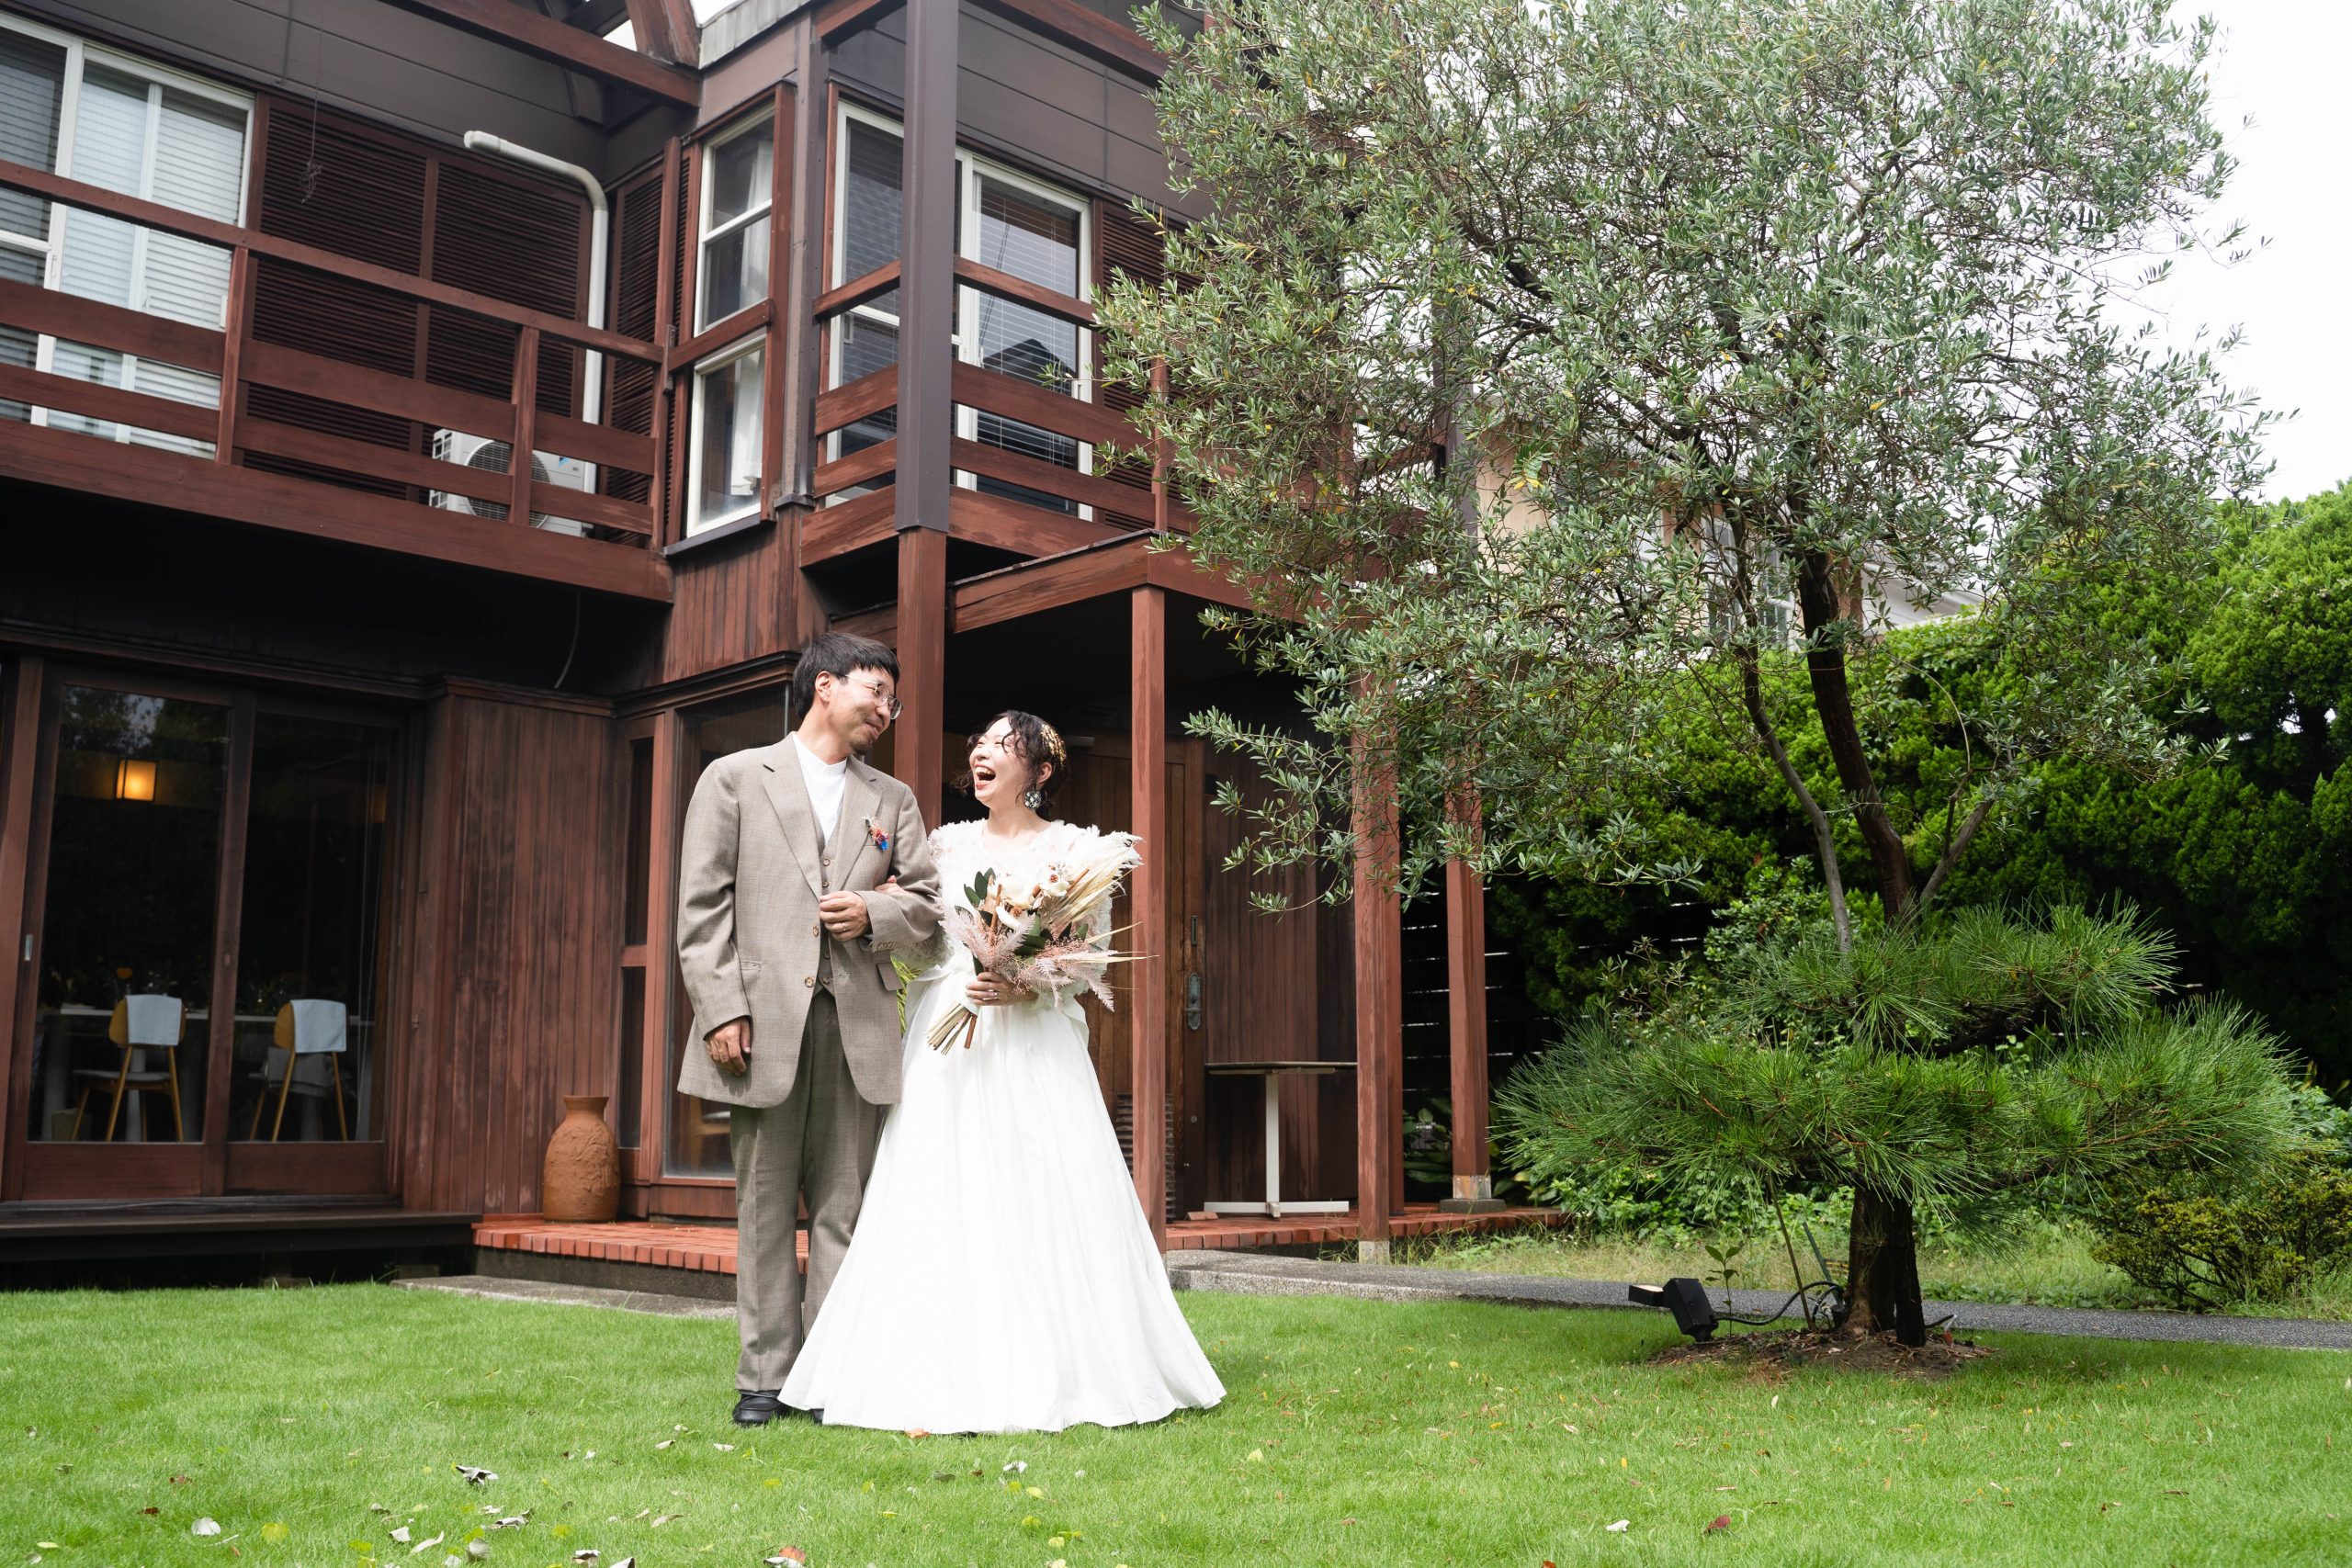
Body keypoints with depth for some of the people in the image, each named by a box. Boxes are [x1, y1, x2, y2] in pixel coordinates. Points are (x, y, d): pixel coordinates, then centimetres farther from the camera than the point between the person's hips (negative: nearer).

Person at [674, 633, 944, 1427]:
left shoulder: (893, 799, 18)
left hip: (858, 1026, 3)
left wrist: (875, 913, -6)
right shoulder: (735, 778, 8)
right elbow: (703, 905, 1)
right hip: (765, 1020, -2)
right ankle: (766, 1377, 11)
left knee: (844, 1207, 3)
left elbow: (927, 900, 16)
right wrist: (722, 1009, -9)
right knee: (764, 1207, 3)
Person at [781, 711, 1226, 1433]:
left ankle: (1049, 1374, 4)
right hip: (946, 1047, 4)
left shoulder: (1073, 849, 3)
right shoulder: (948, 844, 15)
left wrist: (1027, 986, -16)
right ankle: (950, 1376, 4)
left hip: (1032, 1044, -3)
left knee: (1036, 1203, -6)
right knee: (942, 1204, -2)